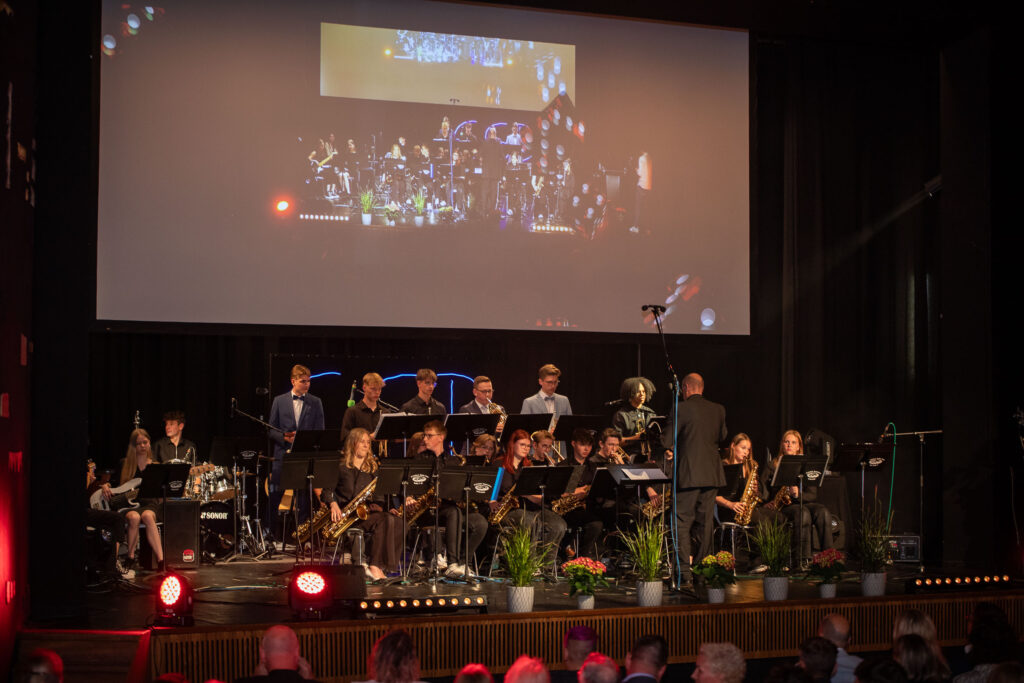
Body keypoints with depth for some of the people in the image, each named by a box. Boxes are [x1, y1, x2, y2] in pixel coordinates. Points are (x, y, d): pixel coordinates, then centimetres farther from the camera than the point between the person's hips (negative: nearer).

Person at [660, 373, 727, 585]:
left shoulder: (682, 408, -9)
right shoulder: (718, 410, 8)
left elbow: (667, 440, -8)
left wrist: (668, 451, 13)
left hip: (689, 474, -5)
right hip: (712, 474, 5)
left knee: (682, 524, -2)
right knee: (705, 524, 12)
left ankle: (685, 573, -9)